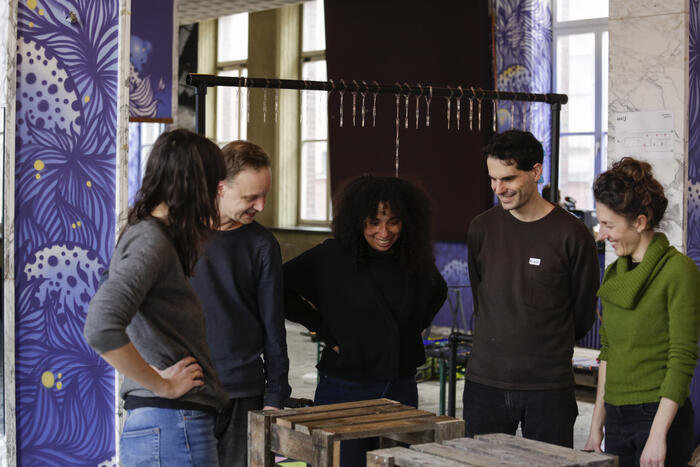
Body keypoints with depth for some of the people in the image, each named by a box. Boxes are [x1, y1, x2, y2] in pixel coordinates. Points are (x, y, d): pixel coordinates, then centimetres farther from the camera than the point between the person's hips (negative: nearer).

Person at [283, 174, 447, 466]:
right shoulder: (332, 256, -10)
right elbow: (280, 289, -10)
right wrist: (325, 330, -10)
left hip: (402, 389, 5)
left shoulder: (416, 259, 4)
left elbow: (438, 292, 25)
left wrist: (414, 328, 10)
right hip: (345, 391, -4)